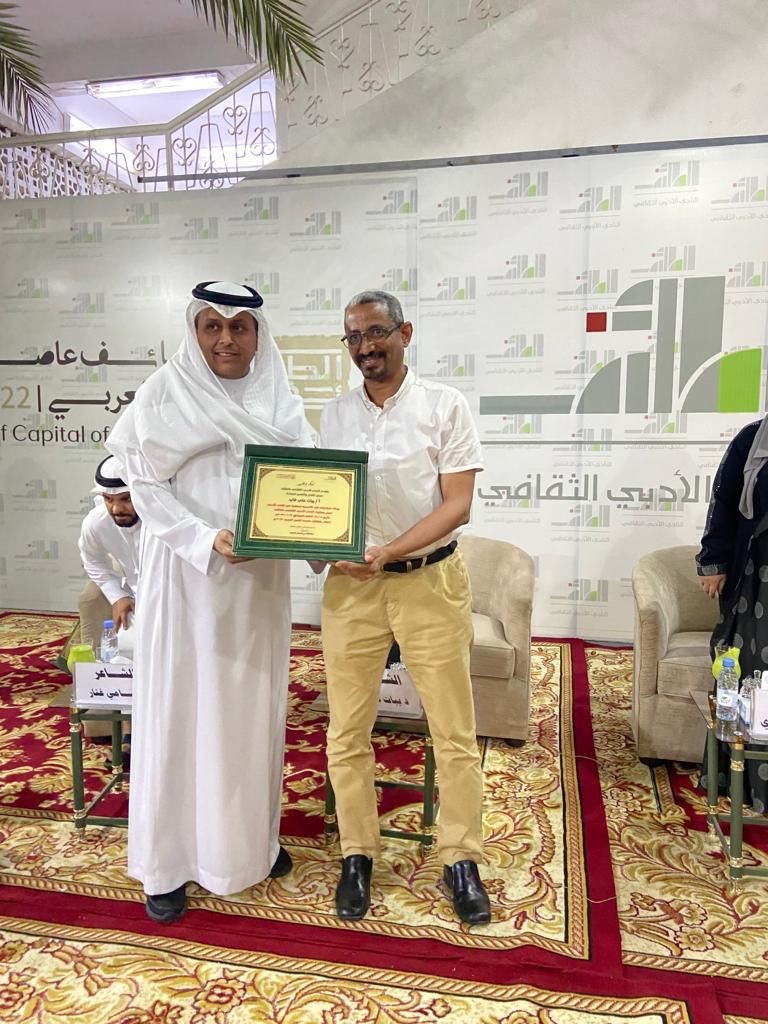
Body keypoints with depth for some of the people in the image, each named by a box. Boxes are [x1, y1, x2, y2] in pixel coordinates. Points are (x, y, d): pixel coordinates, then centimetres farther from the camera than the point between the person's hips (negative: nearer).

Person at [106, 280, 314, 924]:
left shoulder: (278, 399, 6)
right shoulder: (165, 393, -4)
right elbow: (147, 488, -7)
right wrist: (207, 540, -20)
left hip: (260, 577, 4)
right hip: (188, 575, -3)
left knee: (255, 705, 13)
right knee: (181, 708, 5)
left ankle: (254, 838, 33)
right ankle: (167, 859, 22)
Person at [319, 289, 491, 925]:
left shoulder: (444, 405, -3)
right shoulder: (335, 414, 8)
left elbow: (458, 504, -9)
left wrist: (386, 551, -20)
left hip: (430, 581, -2)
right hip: (352, 586, 3)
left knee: (455, 732, 6)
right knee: (348, 731, 9)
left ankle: (461, 860, 25)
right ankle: (358, 855, 28)